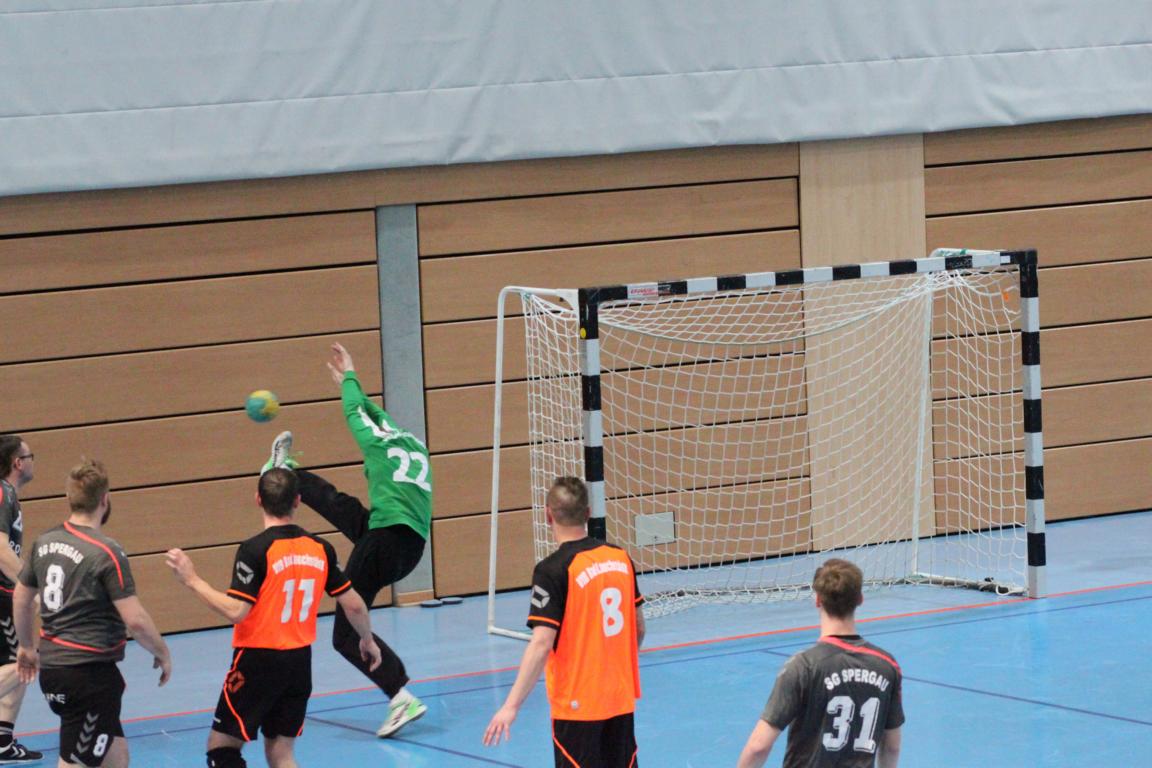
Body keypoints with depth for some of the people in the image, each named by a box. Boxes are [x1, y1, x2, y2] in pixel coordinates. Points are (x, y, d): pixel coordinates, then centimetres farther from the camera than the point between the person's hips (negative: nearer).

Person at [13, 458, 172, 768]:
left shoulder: (45, 542, 5)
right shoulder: (106, 553, -17)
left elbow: (21, 597, 17)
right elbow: (135, 620, -19)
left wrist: (27, 646, 32)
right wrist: (163, 653, -3)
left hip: (51, 669, 8)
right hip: (90, 673, -8)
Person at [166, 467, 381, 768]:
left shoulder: (255, 550, -15)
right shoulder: (320, 548, 2)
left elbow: (235, 611, -21)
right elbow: (354, 605, 8)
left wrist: (192, 580, -13)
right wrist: (368, 641, 26)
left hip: (258, 662, -6)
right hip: (300, 662, 6)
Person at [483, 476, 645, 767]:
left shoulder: (552, 570, -15)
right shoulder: (620, 558, 3)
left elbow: (542, 644, -21)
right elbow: (639, 628, 12)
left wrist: (511, 705, -20)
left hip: (577, 704, -6)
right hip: (622, 699, 6)